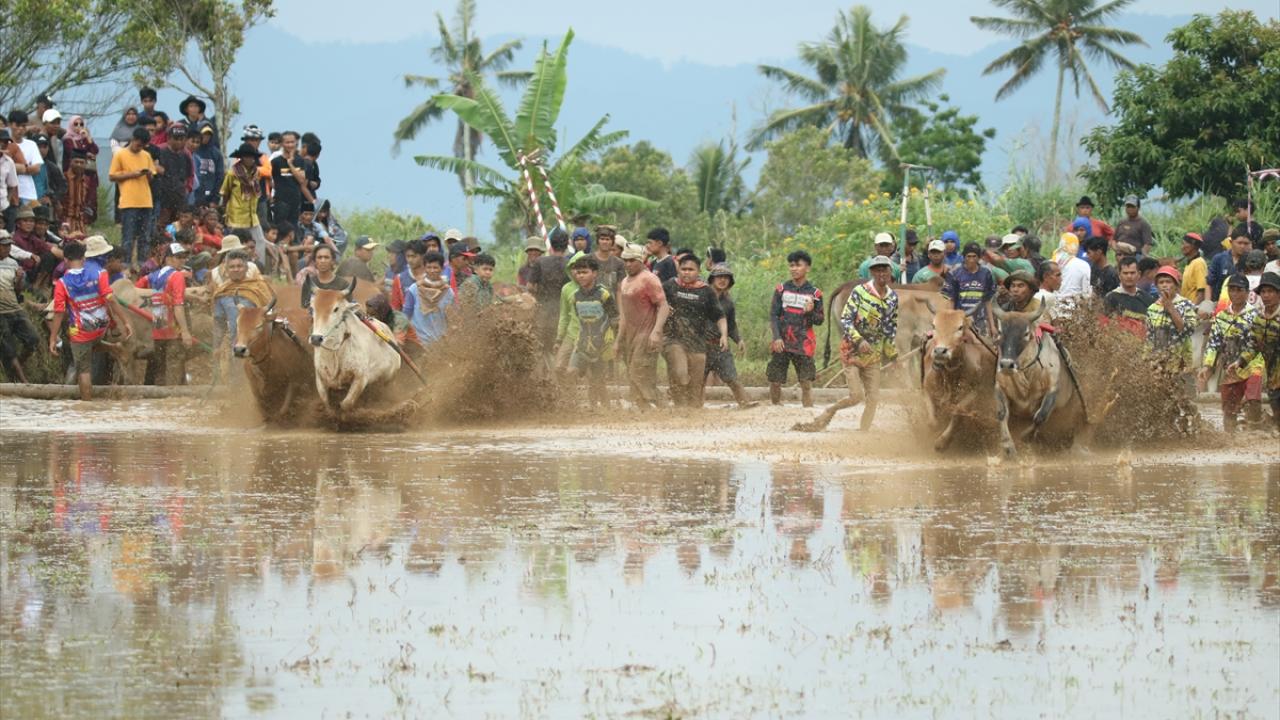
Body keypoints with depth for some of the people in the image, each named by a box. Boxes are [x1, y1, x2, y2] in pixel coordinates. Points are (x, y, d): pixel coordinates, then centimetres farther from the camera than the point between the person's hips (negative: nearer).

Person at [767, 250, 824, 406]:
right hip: (781, 343, 1)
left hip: (803, 344, -1)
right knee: (775, 382, 2)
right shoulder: (782, 289, 6)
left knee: (806, 383, -6)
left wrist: (811, 312, -17)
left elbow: (820, 320, 6)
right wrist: (777, 337, -9)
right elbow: (773, 315, 4)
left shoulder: (814, 293, 4)